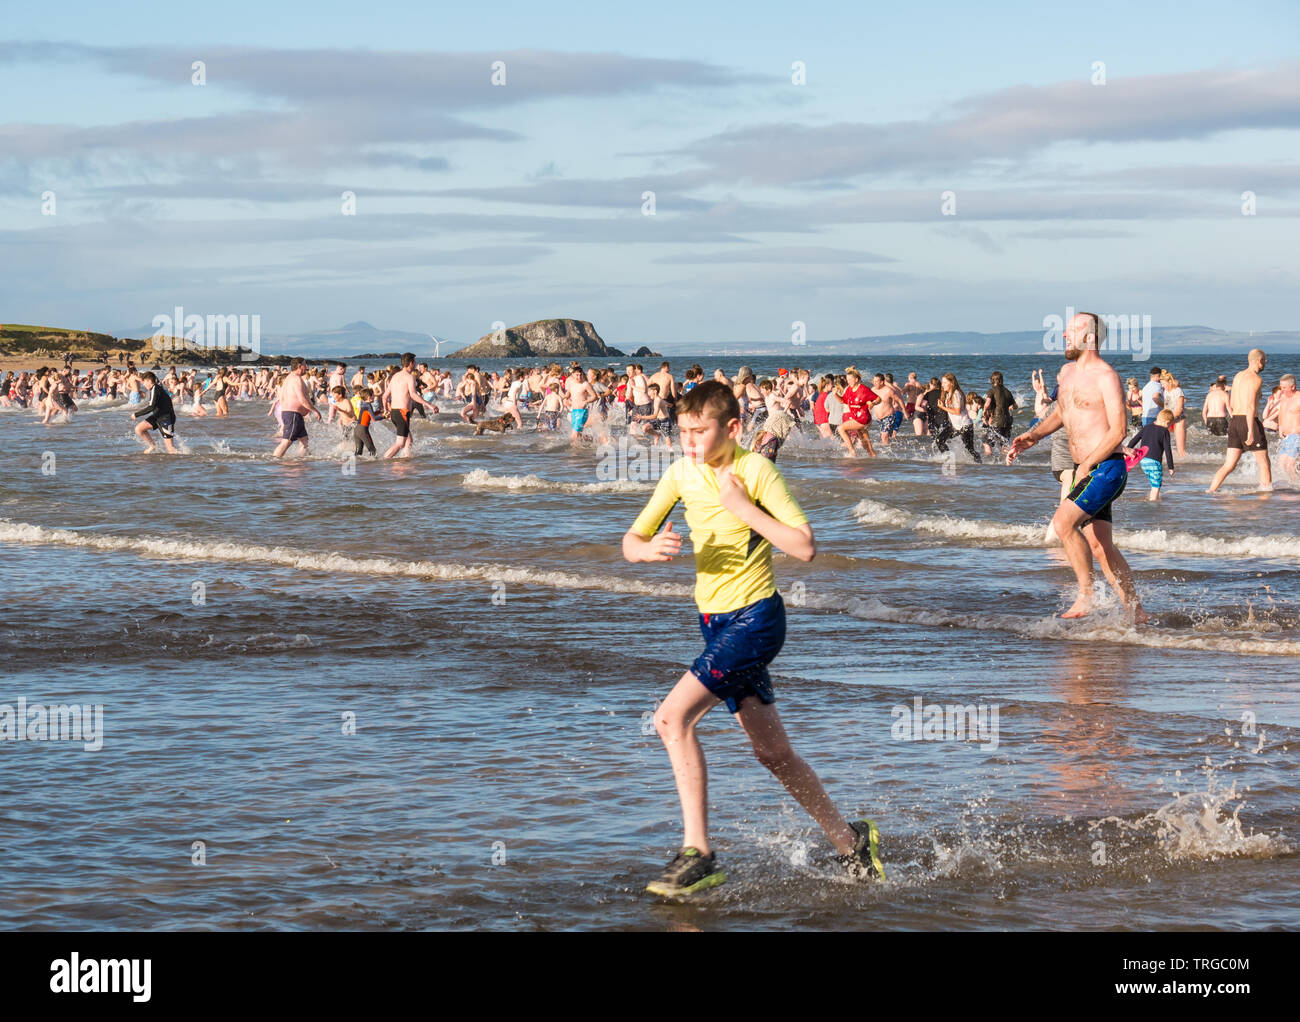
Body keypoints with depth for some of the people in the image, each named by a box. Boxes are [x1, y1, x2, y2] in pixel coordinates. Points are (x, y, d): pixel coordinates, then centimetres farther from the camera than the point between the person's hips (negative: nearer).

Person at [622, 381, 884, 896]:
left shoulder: (756, 470, -13)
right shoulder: (681, 474, 4)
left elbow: (804, 547, -16)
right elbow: (630, 542, 6)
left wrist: (743, 507, -20)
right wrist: (650, 549, -17)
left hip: (755, 618, -7)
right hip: (716, 621, 7)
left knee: (673, 717, -22)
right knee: (773, 752, 14)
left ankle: (698, 853, -18)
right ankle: (850, 840, 29)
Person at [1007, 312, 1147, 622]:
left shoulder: (1106, 377, -12)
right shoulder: (1067, 372, 15)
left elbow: (1118, 431, -17)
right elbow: (1060, 414, 30)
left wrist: (1086, 466, -19)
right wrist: (1032, 436, 13)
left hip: (1107, 469, -9)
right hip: (1085, 471, 9)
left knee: (1063, 521, -23)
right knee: (1098, 546, 8)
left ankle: (1085, 597, -15)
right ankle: (1135, 611, 17)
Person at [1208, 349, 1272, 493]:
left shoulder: (1238, 376, 16)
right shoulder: (1255, 379, -10)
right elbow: (1250, 405, -21)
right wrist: (1251, 431, -26)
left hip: (1234, 421, 8)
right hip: (1249, 422, -8)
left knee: (1229, 465, 5)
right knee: (1264, 461, 6)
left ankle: (1211, 490, -5)